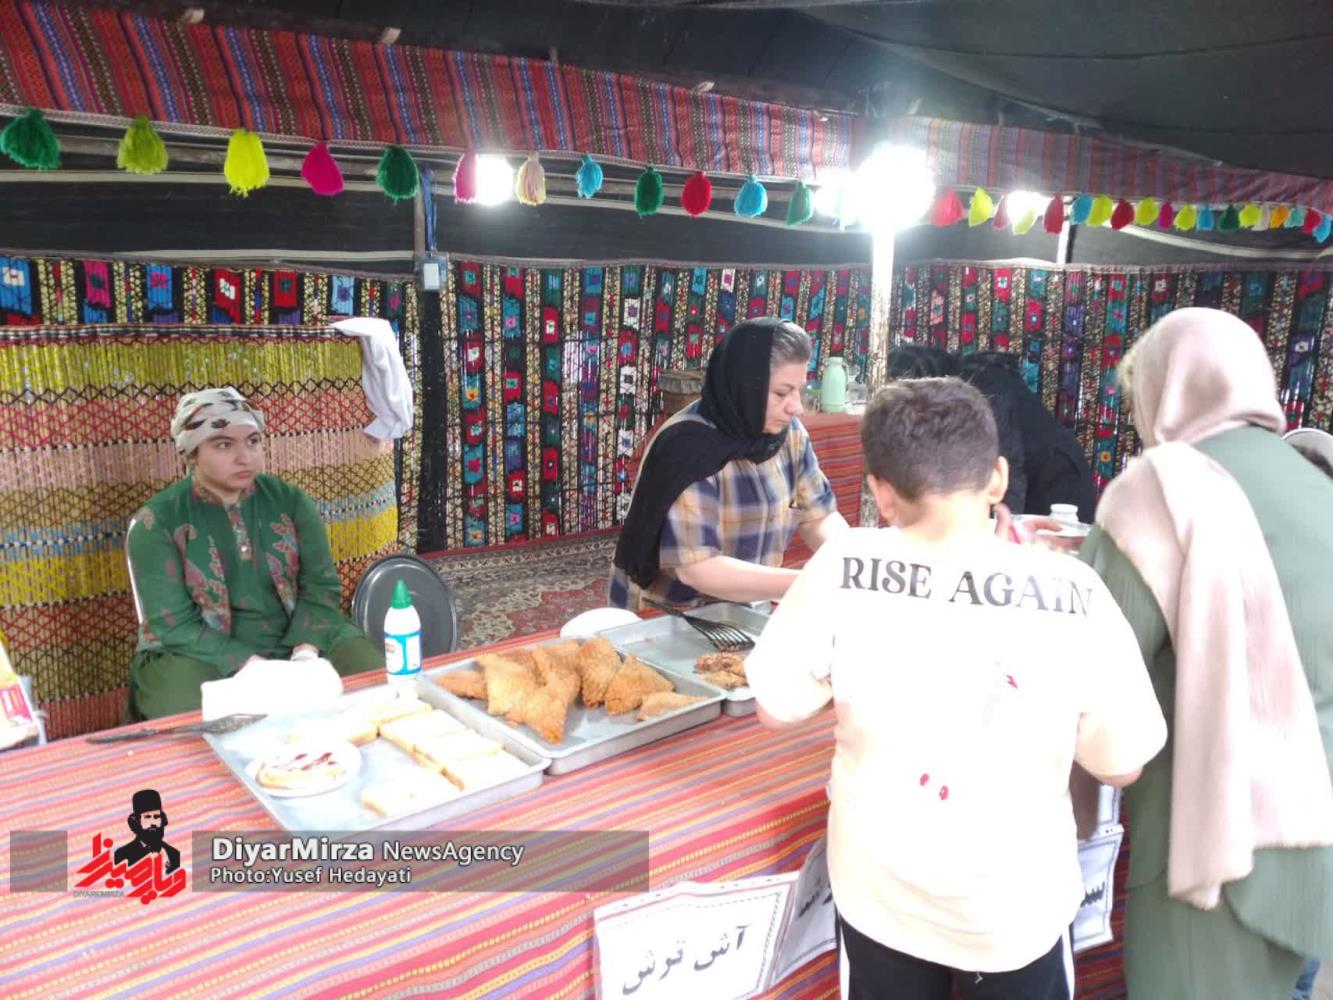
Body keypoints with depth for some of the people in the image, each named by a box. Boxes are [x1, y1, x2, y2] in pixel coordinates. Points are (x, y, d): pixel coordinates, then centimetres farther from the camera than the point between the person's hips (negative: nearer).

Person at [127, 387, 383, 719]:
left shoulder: (290, 500, 3)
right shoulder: (158, 521, -5)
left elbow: (321, 586, 0)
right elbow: (173, 626, -11)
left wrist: (305, 654, -19)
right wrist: (254, 667, -22)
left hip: (298, 639, 3)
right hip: (203, 653, -2)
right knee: (186, 716, -33)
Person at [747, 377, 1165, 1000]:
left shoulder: (844, 566, -21)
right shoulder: (1072, 590, -20)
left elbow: (776, 709, -9)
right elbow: (1120, 764, -9)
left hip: (881, 896, 1)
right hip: (1018, 906, 0)